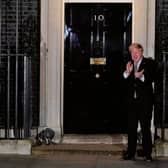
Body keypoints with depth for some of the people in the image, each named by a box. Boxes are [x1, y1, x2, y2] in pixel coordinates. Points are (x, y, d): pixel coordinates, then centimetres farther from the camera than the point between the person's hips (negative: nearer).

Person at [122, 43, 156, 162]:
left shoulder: (149, 63, 0)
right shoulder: (129, 65, 12)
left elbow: (151, 78, -13)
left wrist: (140, 76, -27)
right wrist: (127, 72, -10)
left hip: (145, 101, -4)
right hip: (132, 101, 4)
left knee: (145, 127, 0)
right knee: (131, 128, 7)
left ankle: (148, 154, 8)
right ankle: (131, 153, 14)